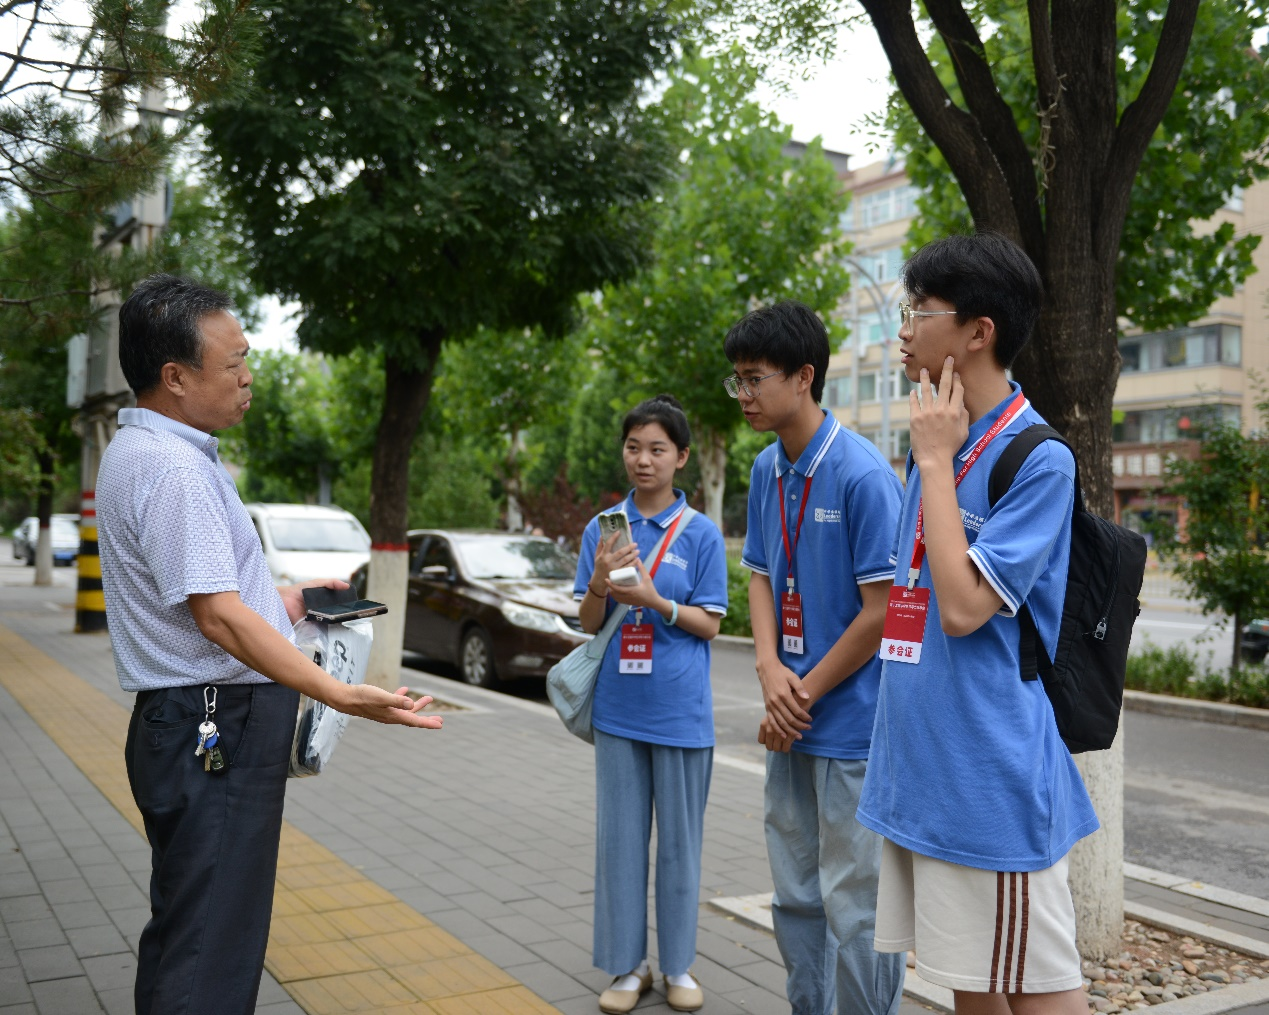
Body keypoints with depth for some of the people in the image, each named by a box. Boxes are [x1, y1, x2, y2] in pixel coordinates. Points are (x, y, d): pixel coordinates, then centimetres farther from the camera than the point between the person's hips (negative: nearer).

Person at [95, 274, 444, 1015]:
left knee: (184, 935, 21)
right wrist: (341, 696, -31)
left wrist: (284, 599, 24)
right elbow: (218, 617, -26)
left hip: (204, 729, 11)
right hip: (216, 731, -11)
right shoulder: (172, 466, -20)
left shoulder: (146, 451, 15)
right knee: (211, 953, -4)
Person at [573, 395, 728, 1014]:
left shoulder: (701, 533, -3)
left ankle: (678, 964, 23)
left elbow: (709, 624, -3)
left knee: (680, 840, 8)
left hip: (680, 712, -2)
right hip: (619, 707, 2)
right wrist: (600, 583, -16)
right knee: (619, 837, 8)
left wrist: (654, 601, -19)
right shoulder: (602, 529, 4)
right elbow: (587, 622, 5)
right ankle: (627, 964, 22)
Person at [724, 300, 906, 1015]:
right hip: (791, 726, 8)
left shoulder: (863, 474, -17)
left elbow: (882, 611, -17)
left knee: (854, 904, 4)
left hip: (853, 726, -7)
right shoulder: (767, 470, 7)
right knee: (796, 896, 18)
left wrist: (806, 695, -10)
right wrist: (770, 669, -6)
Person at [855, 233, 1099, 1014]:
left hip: (992, 773, -8)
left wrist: (936, 460, -16)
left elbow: (964, 606, -22)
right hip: (920, 771, 8)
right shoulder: (941, 444, 10)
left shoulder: (1038, 458, -15)